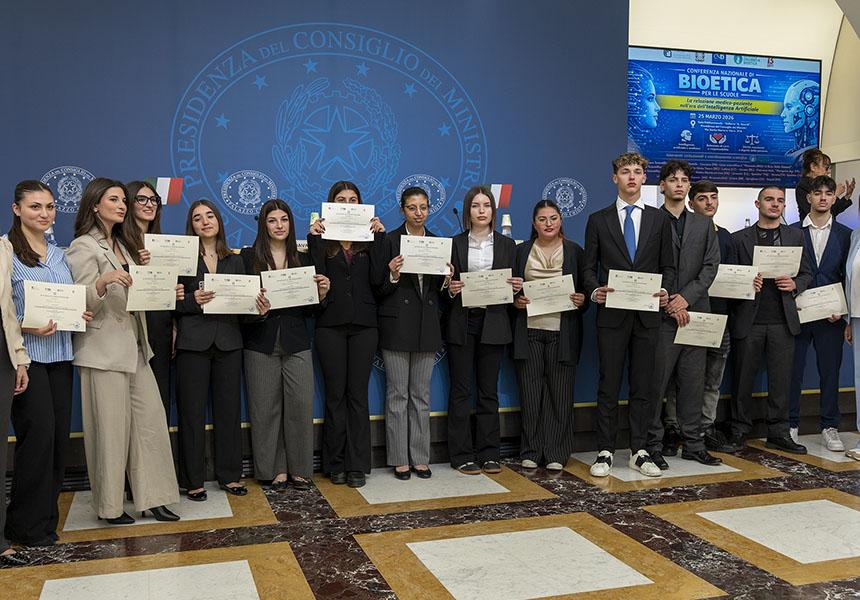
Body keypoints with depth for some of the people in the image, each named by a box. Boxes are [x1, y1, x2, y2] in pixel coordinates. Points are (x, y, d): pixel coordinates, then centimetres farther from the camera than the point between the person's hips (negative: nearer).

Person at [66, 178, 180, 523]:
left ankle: (151, 496, 10)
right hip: (104, 350, -8)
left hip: (135, 347, 8)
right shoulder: (84, 247, -6)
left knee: (151, 419, 3)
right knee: (110, 427, -2)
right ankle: (110, 506, 11)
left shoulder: (122, 245, 19)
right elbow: (82, 303, -12)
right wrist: (103, 282, -31)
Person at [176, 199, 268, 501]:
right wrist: (193, 301, -20)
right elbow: (172, 303, -2)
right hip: (193, 342, -3)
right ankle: (193, 479, 12)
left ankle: (229, 474, 18)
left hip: (228, 341, 3)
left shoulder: (235, 261, 13)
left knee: (229, 408, 7)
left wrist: (258, 307, -9)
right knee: (192, 411, 1)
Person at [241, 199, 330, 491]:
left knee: (301, 404, -1)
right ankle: (276, 469, 14)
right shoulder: (248, 257, 3)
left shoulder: (303, 259, 10)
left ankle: (299, 469, 12)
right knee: (266, 406, 2)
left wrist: (321, 293, -10)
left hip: (296, 341, 2)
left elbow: (309, 307, 10)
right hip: (261, 343, -1)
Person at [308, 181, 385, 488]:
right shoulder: (322, 238, 4)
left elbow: (377, 280, -5)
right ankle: (335, 464, 15)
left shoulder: (369, 236, 8)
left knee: (358, 394, 4)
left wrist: (378, 237, -9)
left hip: (364, 324, 1)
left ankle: (357, 466, 9)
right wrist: (314, 239, -13)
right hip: (331, 324, -1)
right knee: (335, 394, 5)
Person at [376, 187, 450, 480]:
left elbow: (438, 289, 14)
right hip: (397, 324, -4)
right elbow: (379, 289, -4)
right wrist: (393, 276, -23)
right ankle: (399, 459, 11)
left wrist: (445, 279, -6)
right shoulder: (390, 240, -3)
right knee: (397, 395, 2)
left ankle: (420, 458, 17)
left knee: (421, 395, 9)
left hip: (427, 326, 4)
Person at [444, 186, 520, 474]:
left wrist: (516, 288, -11)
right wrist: (450, 289, -16)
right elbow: (445, 285, 5)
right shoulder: (454, 244, 5)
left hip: (493, 323, 1)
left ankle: (489, 454, 15)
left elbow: (513, 284, 10)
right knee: (461, 391, 2)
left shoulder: (506, 245, 10)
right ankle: (462, 455, 9)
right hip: (461, 324, -1)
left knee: (489, 391, 7)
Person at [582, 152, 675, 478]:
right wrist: (594, 290, -14)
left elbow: (668, 266, 10)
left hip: (647, 313, 1)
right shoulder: (598, 220, 7)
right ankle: (605, 452, 10)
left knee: (643, 386, 6)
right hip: (612, 314, -1)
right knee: (608, 385, 2)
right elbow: (589, 267, 6)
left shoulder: (659, 219, 10)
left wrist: (664, 290, -10)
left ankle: (639, 452, 16)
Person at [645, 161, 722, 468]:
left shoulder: (704, 224, 15)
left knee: (693, 382, 8)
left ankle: (693, 443, 16)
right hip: (660, 314, -4)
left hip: (694, 312, 4)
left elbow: (711, 266, 6)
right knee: (656, 382, -2)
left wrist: (686, 297, -8)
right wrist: (668, 304, -10)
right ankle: (653, 445, 6)